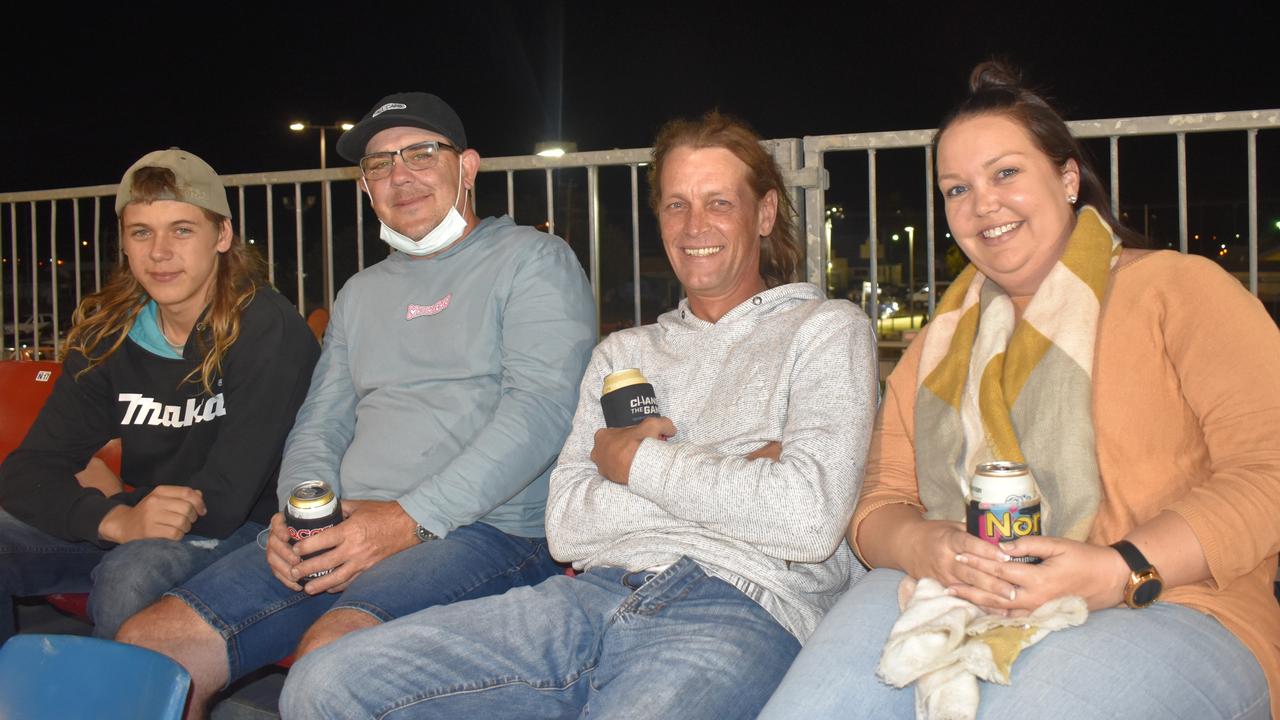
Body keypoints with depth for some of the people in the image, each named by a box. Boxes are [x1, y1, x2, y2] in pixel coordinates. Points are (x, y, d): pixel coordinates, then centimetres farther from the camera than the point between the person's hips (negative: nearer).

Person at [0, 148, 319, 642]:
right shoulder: (108, 331, 2)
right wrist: (116, 518, -26)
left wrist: (107, 493, -6)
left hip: (244, 532, -6)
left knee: (130, 577, -33)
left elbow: (223, 503, -21)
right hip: (138, 530, 6)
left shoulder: (268, 328, -17)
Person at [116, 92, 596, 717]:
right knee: (148, 646, -9)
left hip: (489, 530, -6)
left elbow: (543, 406, -11)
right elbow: (320, 424, 22)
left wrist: (411, 519, -18)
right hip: (349, 536, 6)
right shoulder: (362, 293, 25)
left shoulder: (533, 260, 3)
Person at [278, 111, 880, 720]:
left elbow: (809, 518, -10)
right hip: (593, 595, 6)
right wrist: (725, 478, -3)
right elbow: (566, 527, 9)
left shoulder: (826, 329, 9)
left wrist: (636, 458, 0)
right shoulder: (622, 353, 24)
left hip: (740, 610, -5)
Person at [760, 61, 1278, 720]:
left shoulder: (1178, 289, 6)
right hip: (958, 608, 4)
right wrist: (925, 546, -11)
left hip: (1160, 613, -3)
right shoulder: (939, 344, 22)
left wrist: (1121, 571, -18)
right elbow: (880, 503, 14)